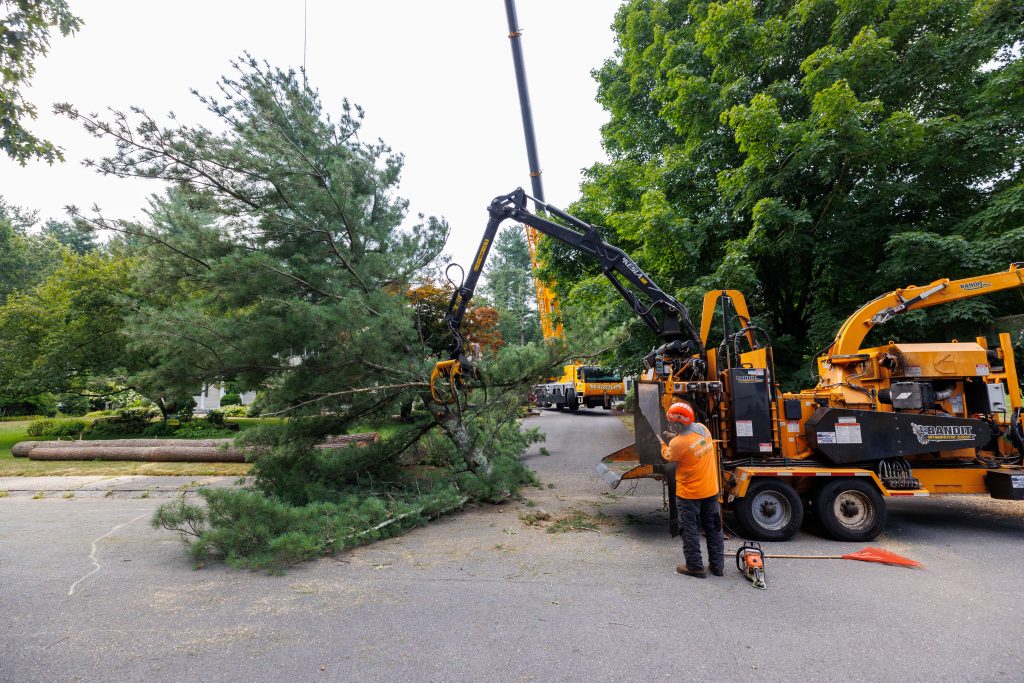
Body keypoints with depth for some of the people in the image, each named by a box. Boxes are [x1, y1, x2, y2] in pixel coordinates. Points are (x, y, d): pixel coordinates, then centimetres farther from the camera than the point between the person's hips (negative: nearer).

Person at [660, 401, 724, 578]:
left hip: (689, 494, -6)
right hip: (711, 490, 7)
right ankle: (717, 565, 27)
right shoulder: (703, 428, -8)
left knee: (690, 530, 9)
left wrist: (663, 444, 14)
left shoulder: (678, 443, -26)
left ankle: (695, 567, 17)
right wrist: (676, 437, 7)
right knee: (714, 528, 17)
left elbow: (669, 457, -3)